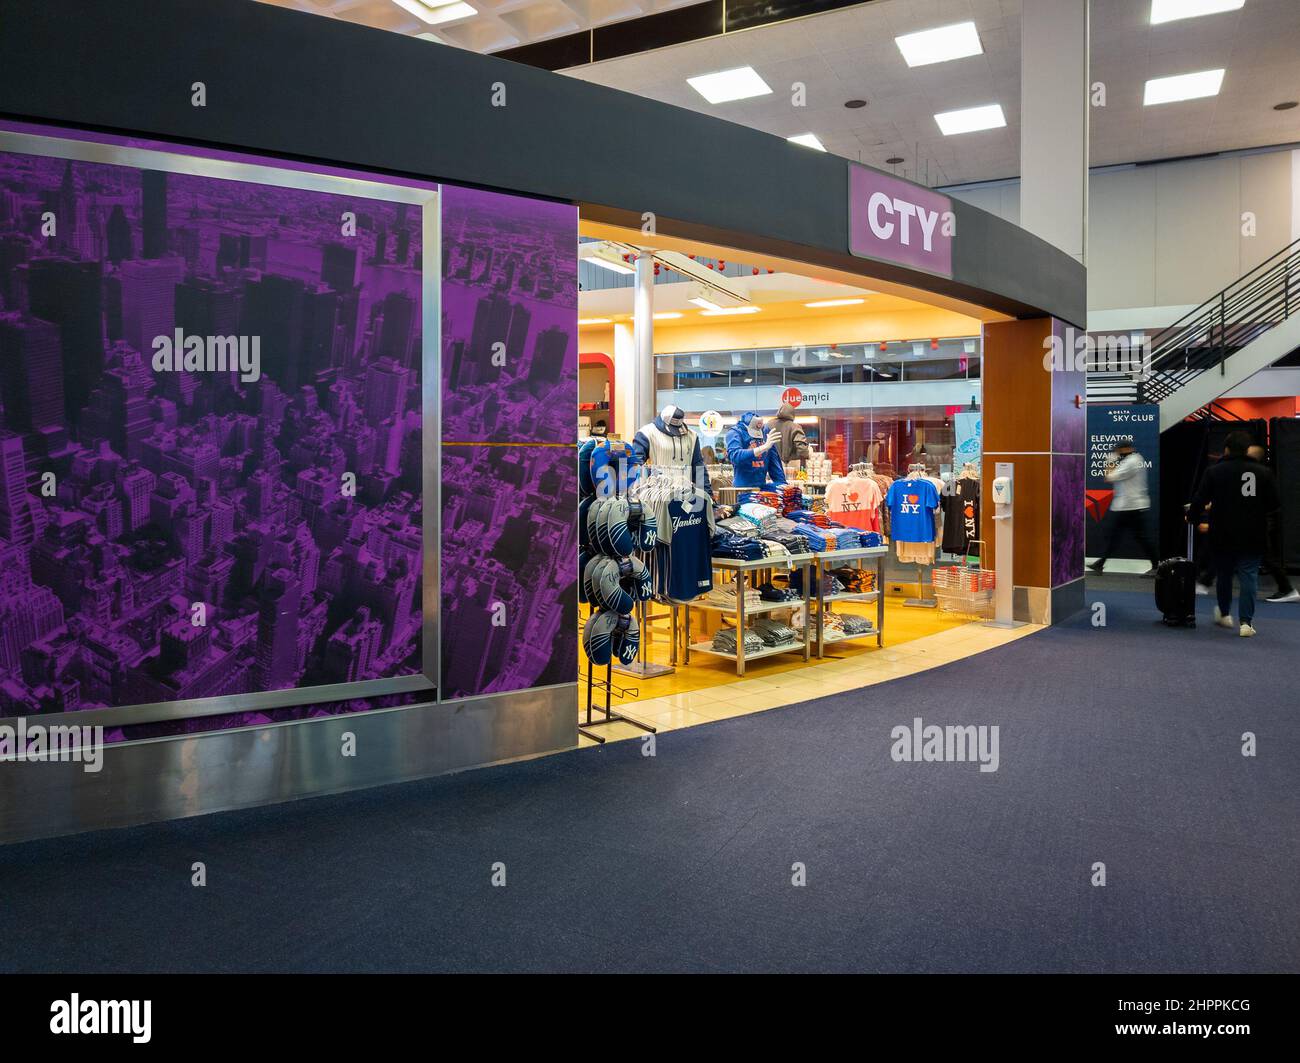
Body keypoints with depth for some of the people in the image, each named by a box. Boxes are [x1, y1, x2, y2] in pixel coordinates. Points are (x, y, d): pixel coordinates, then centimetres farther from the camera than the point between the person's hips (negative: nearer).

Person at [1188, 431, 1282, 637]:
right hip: (1253, 536, 0)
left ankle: (1224, 614, 33)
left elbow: (1200, 499, -6)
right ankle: (1246, 622, -2)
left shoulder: (1214, 471, -7)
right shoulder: (1263, 472, -3)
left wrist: (1192, 517, 13)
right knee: (1249, 577, 3)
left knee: (1224, 574, 17)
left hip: (1223, 535, 0)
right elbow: (1275, 504, 0)